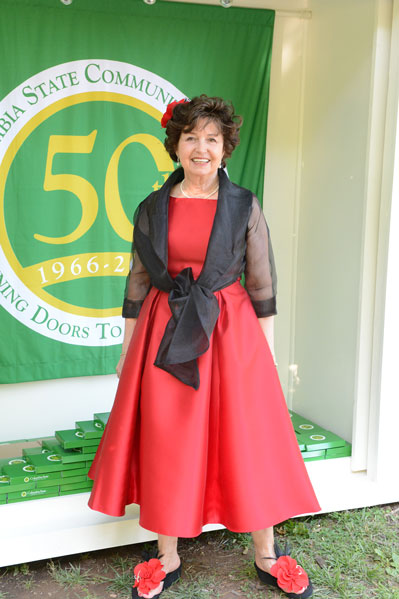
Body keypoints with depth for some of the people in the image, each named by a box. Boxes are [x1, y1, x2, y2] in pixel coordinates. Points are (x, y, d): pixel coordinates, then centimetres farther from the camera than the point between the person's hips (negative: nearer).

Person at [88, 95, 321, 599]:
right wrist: (127, 349, 8)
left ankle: (267, 557, 22)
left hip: (230, 333, -1)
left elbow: (262, 284, 3)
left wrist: (267, 349, 1)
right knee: (166, 447, 6)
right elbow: (137, 283, 8)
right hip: (164, 336, 1)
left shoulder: (245, 207, 1)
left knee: (247, 442, 5)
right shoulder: (152, 209, 5)